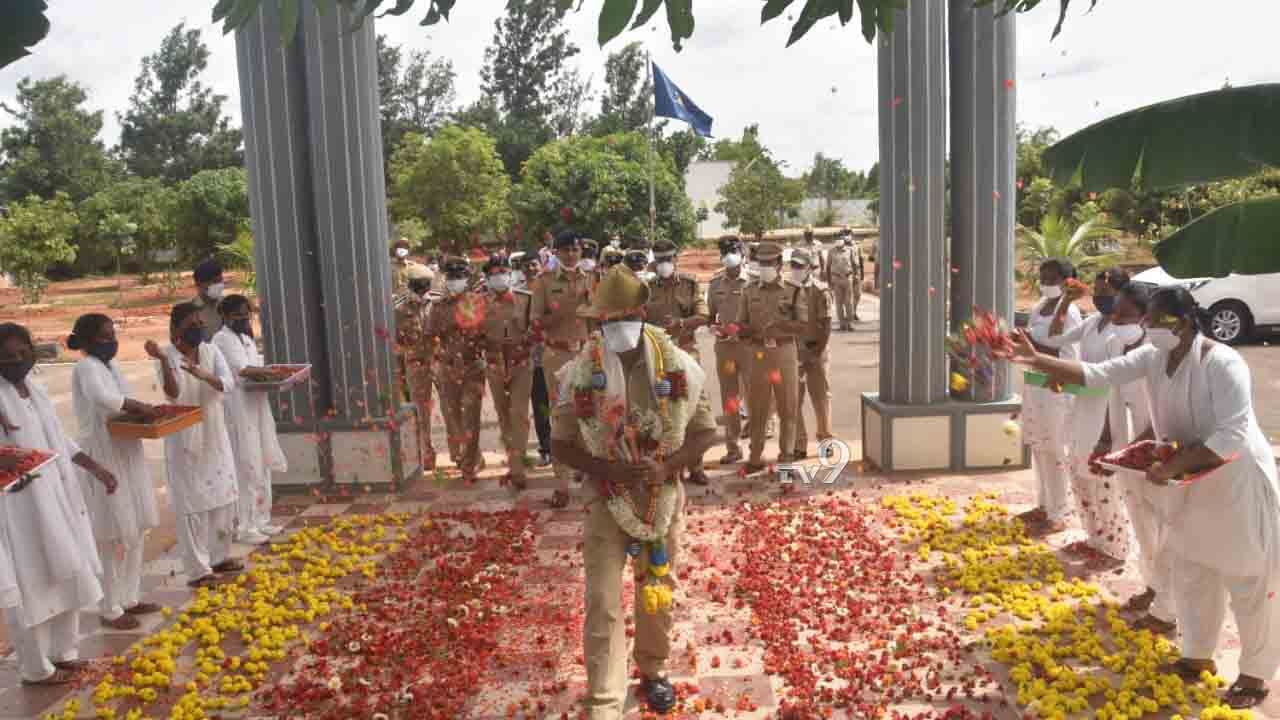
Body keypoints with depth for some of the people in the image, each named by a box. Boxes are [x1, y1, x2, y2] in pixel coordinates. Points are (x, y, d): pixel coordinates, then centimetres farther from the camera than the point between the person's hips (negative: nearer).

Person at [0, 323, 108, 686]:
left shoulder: (36, 389, 8)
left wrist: (95, 468, 15)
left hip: (57, 497, 8)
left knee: (66, 574, 16)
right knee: (32, 582, 1)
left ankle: (63, 651, 31)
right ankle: (36, 667, 15)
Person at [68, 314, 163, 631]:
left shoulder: (111, 365, 11)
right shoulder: (86, 368, -15)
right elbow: (102, 398, -35)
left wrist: (142, 412, -2)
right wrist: (138, 406, -22)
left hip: (126, 456, 9)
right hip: (104, 460, -9)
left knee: (135, 532, 15)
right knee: (114, 536, -2)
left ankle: (129, 598, 27)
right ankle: (110, 609, 10)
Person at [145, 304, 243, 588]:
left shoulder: (212, 352, 1)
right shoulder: (168, 356, -11)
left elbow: (228, 384, -13)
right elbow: (173, 394, -24)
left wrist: (203, 374, -31)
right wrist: (163, 360, -37)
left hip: (215, 436, 5)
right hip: (184, 439, -5)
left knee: (223, 498, 13)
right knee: (192, 502, -2)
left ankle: (220, 556, 29)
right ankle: (198, 569, 5)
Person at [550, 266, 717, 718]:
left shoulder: (679, 366, -10)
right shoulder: (580, 374, -12)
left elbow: (705, 432, -2)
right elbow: (560, 445, -6)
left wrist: (667, 466, -20)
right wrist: (607, 468, -22)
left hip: (664, 496, 2)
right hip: (606, 498, -2)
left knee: (658, 592, 18)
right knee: (602, 602, -5)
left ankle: (652, 671, 42)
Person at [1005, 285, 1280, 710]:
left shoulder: (1222, 364, -27)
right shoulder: (1153, 357, -6)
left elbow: (1233, 436, -30)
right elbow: (1097, 374, -12)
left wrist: (1171, 466, -32)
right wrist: (1037, 360, -23)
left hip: (1239, 483, -7)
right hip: (1194, 481, 7)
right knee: (1191, 576, 19)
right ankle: (1198, 656, 38)